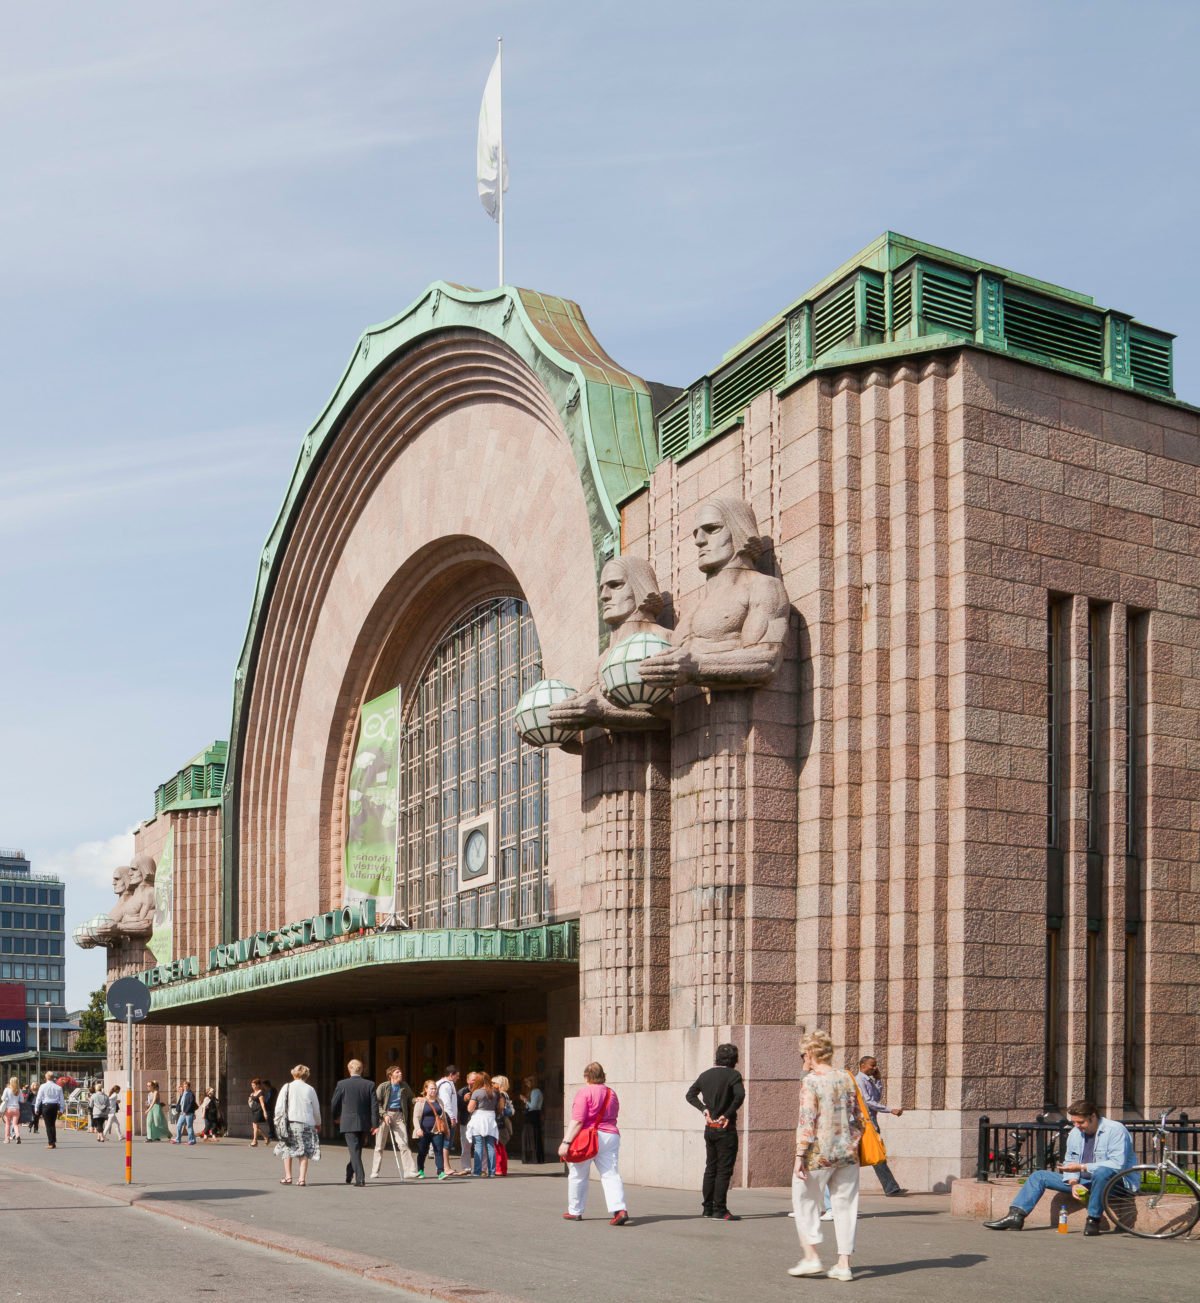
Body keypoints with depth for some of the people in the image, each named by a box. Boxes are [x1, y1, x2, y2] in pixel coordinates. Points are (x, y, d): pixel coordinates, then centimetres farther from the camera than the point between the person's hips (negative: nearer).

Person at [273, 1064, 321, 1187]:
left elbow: (279, 1106, 0)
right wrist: (318, 1123, 24)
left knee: (287, 1149, 12)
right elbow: (316, 1109, 10)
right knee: (304, 1151, 3)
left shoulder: (287, 1087, 2)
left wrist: (277, 1121, 10)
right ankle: (302, 1178, -6)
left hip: (289, 1122, 0)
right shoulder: (310, 1089, 3)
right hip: (306, 1123, 0)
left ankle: (287, 1177, 9)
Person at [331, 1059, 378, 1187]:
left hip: (348, 1123, -3)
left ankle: (360, 1178, -15)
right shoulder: (369, 1084, -1)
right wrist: (375, 1124, 1)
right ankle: (349, 1175, 32)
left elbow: (334, 1104, 1)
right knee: (357, 1150, 19)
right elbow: (374, 1105, -3)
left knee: (354, 1151, -3)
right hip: (364, 1124, 3)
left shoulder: (342, 1084, -5)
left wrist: (336, 1117, 20)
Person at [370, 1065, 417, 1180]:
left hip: (399, 1116, 2)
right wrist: (384, 1114, -17)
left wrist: (408, 1116, 7)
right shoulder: (383, 1086, -7)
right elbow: (376, 1103, -7)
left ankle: (409, 1171, -9)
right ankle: (374, 1172, 12)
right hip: (385, 1115, -2)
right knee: (379, 1145, 4)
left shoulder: (405, 1086, 5)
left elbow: (410, 1100, 19)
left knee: (403, 1143, -7)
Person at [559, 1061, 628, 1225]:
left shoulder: (584, 1092, -9)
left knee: (578, 1175, 12)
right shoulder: (612, 1093, 12)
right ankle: (620, 1210, -20)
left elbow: (577, 1120, -15)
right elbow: (612, 1117, 15)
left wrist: (566, 1142, -16)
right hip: (610, 1136, 5)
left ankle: (575, 1211, 21)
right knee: (611, 1175, -2)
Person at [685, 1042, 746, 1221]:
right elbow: (740, 1095, -25)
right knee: (724, 1170, -3)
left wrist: (704, 1109, 5)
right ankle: (719, 1210, -5)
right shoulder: (733, 1075, -10)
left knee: (710, 1168, 14)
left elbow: (690, 1095, 12)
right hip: (726, 1129, -6)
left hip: (710, 1128, 6)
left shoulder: (706, 1075, 10)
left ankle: (707, 1208, 17)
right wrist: (728, 1115, -16)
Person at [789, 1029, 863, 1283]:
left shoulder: (810, 1081, -10)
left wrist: (800, 1155, -13)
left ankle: (811, 1256, 5)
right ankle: (844, 1264, 8)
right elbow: (857, 1118, 10)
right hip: (847, 1153, 5)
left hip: (818, 1154, -5)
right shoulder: (846, 1078, 7)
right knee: (844, 1205, 9)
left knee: (805, 1203, 10)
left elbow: (806, 1121, -15)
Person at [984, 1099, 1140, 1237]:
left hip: (1116, 1181, -8)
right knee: (1039, 1176, 2)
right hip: (1084, 1181, 8)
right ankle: (1016, 1216, -13)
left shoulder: (1115, 1130, -16)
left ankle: (1093, 1220, -29)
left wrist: (1082, 1167, -27)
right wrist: (1073, 1183, -12)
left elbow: (1117, 1164, -26)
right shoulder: (1075, 1133, 7)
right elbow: (1069, 1162, 10)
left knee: (1102, 1172, -43)